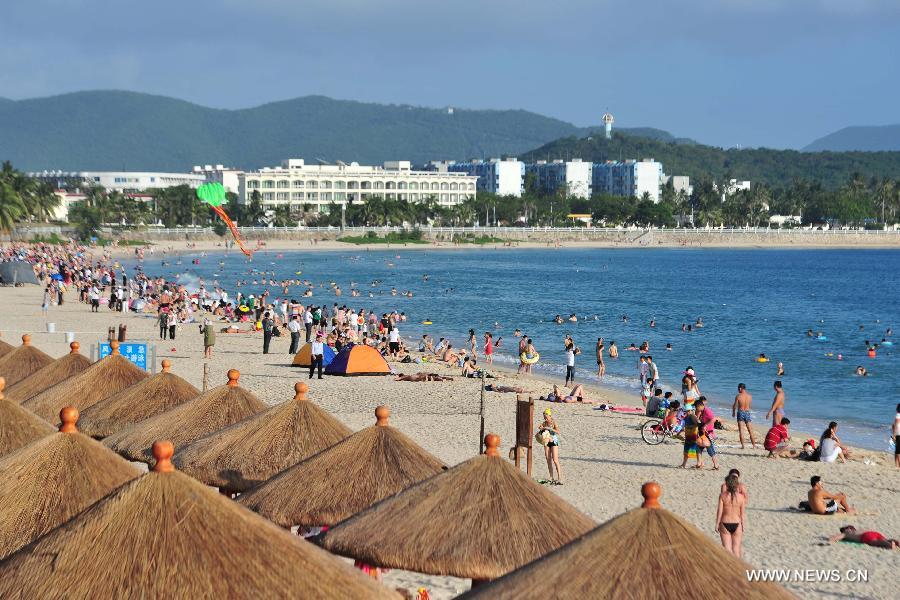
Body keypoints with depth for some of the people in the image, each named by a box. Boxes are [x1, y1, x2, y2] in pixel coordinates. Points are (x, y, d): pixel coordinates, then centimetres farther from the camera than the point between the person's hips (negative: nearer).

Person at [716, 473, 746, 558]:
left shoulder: (722, 495, -10)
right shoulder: (741, 497, -7)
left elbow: (719, 511, -8)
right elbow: (742, 513, -2)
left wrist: (717, 524, 1)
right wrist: (743, 525, 10)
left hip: (725, 524, -1)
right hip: (737, 524, 1)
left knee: (727, 547, 6)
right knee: (736, 547, 12)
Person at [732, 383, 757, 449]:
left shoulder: (738, 396, -10)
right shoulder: (749, 396, -2)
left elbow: (735, 406, -1)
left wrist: (733, 413, 16)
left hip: (740, 412, -3)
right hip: (747, 412, 3)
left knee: (741, 430, 3)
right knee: (750, 430, 10)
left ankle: (742, 445, -3)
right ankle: (754, 445, 11)